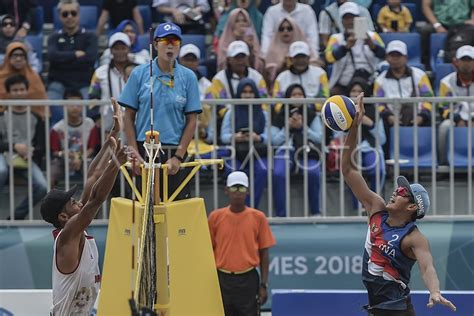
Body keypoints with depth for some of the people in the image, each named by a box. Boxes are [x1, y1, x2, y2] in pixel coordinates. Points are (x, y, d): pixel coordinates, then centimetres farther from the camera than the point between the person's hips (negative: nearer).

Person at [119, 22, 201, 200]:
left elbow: (191, 120, 2)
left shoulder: (188, 77, 2)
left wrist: (178, 156, -6)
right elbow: (129, 117, 4)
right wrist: (134, 153, -4)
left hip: (175, 153, 0)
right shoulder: (139, 74, 2)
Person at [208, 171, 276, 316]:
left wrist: (264, 285, -2)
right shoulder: (215, 217, 2)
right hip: (222, 280, 1)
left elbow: (264, 253, 3)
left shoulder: (258, 218, 0)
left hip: (248, 280, -1)